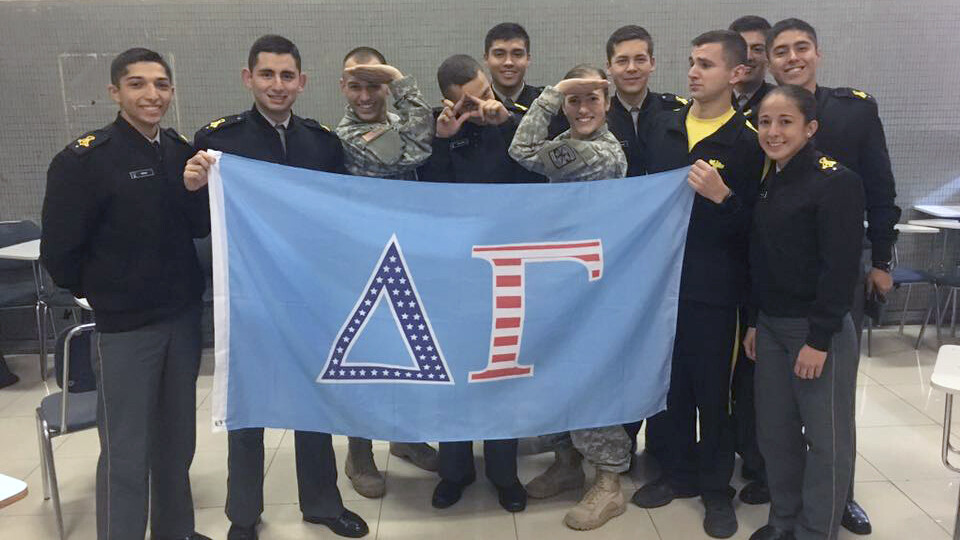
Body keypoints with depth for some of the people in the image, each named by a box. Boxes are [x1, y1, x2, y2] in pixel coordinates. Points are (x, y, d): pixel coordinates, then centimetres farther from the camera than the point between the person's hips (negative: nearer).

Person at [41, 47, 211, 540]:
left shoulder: (183, 151, 2)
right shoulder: (83, 159, -14)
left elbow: (201, 228, 3)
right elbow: (58, 250, -10)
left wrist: (198, 185, -15)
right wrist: (100, 292, 3)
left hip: (184, 315, 5)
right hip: (125, 323, -5)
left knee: (178, 439, 16)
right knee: (126, 453, 3)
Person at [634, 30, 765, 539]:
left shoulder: (748, 141, -7)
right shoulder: (663, 126, 7)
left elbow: (757, 225, -7)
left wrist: (722, 197, -23)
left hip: (712, 287, -4)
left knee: (712, 388, 7)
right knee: (667, 382, 13)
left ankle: (716, 487, 25)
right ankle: (677, 471, 32)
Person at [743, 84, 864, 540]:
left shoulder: (836, 181, -13)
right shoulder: (768, 185, 10)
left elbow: (841, 267, -18)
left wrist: (819, 339, -19)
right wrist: (754, 322, 12)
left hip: (819, 330, -7)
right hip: (772, 326, 7)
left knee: (825, 437, 7)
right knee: (775, 431, 15)